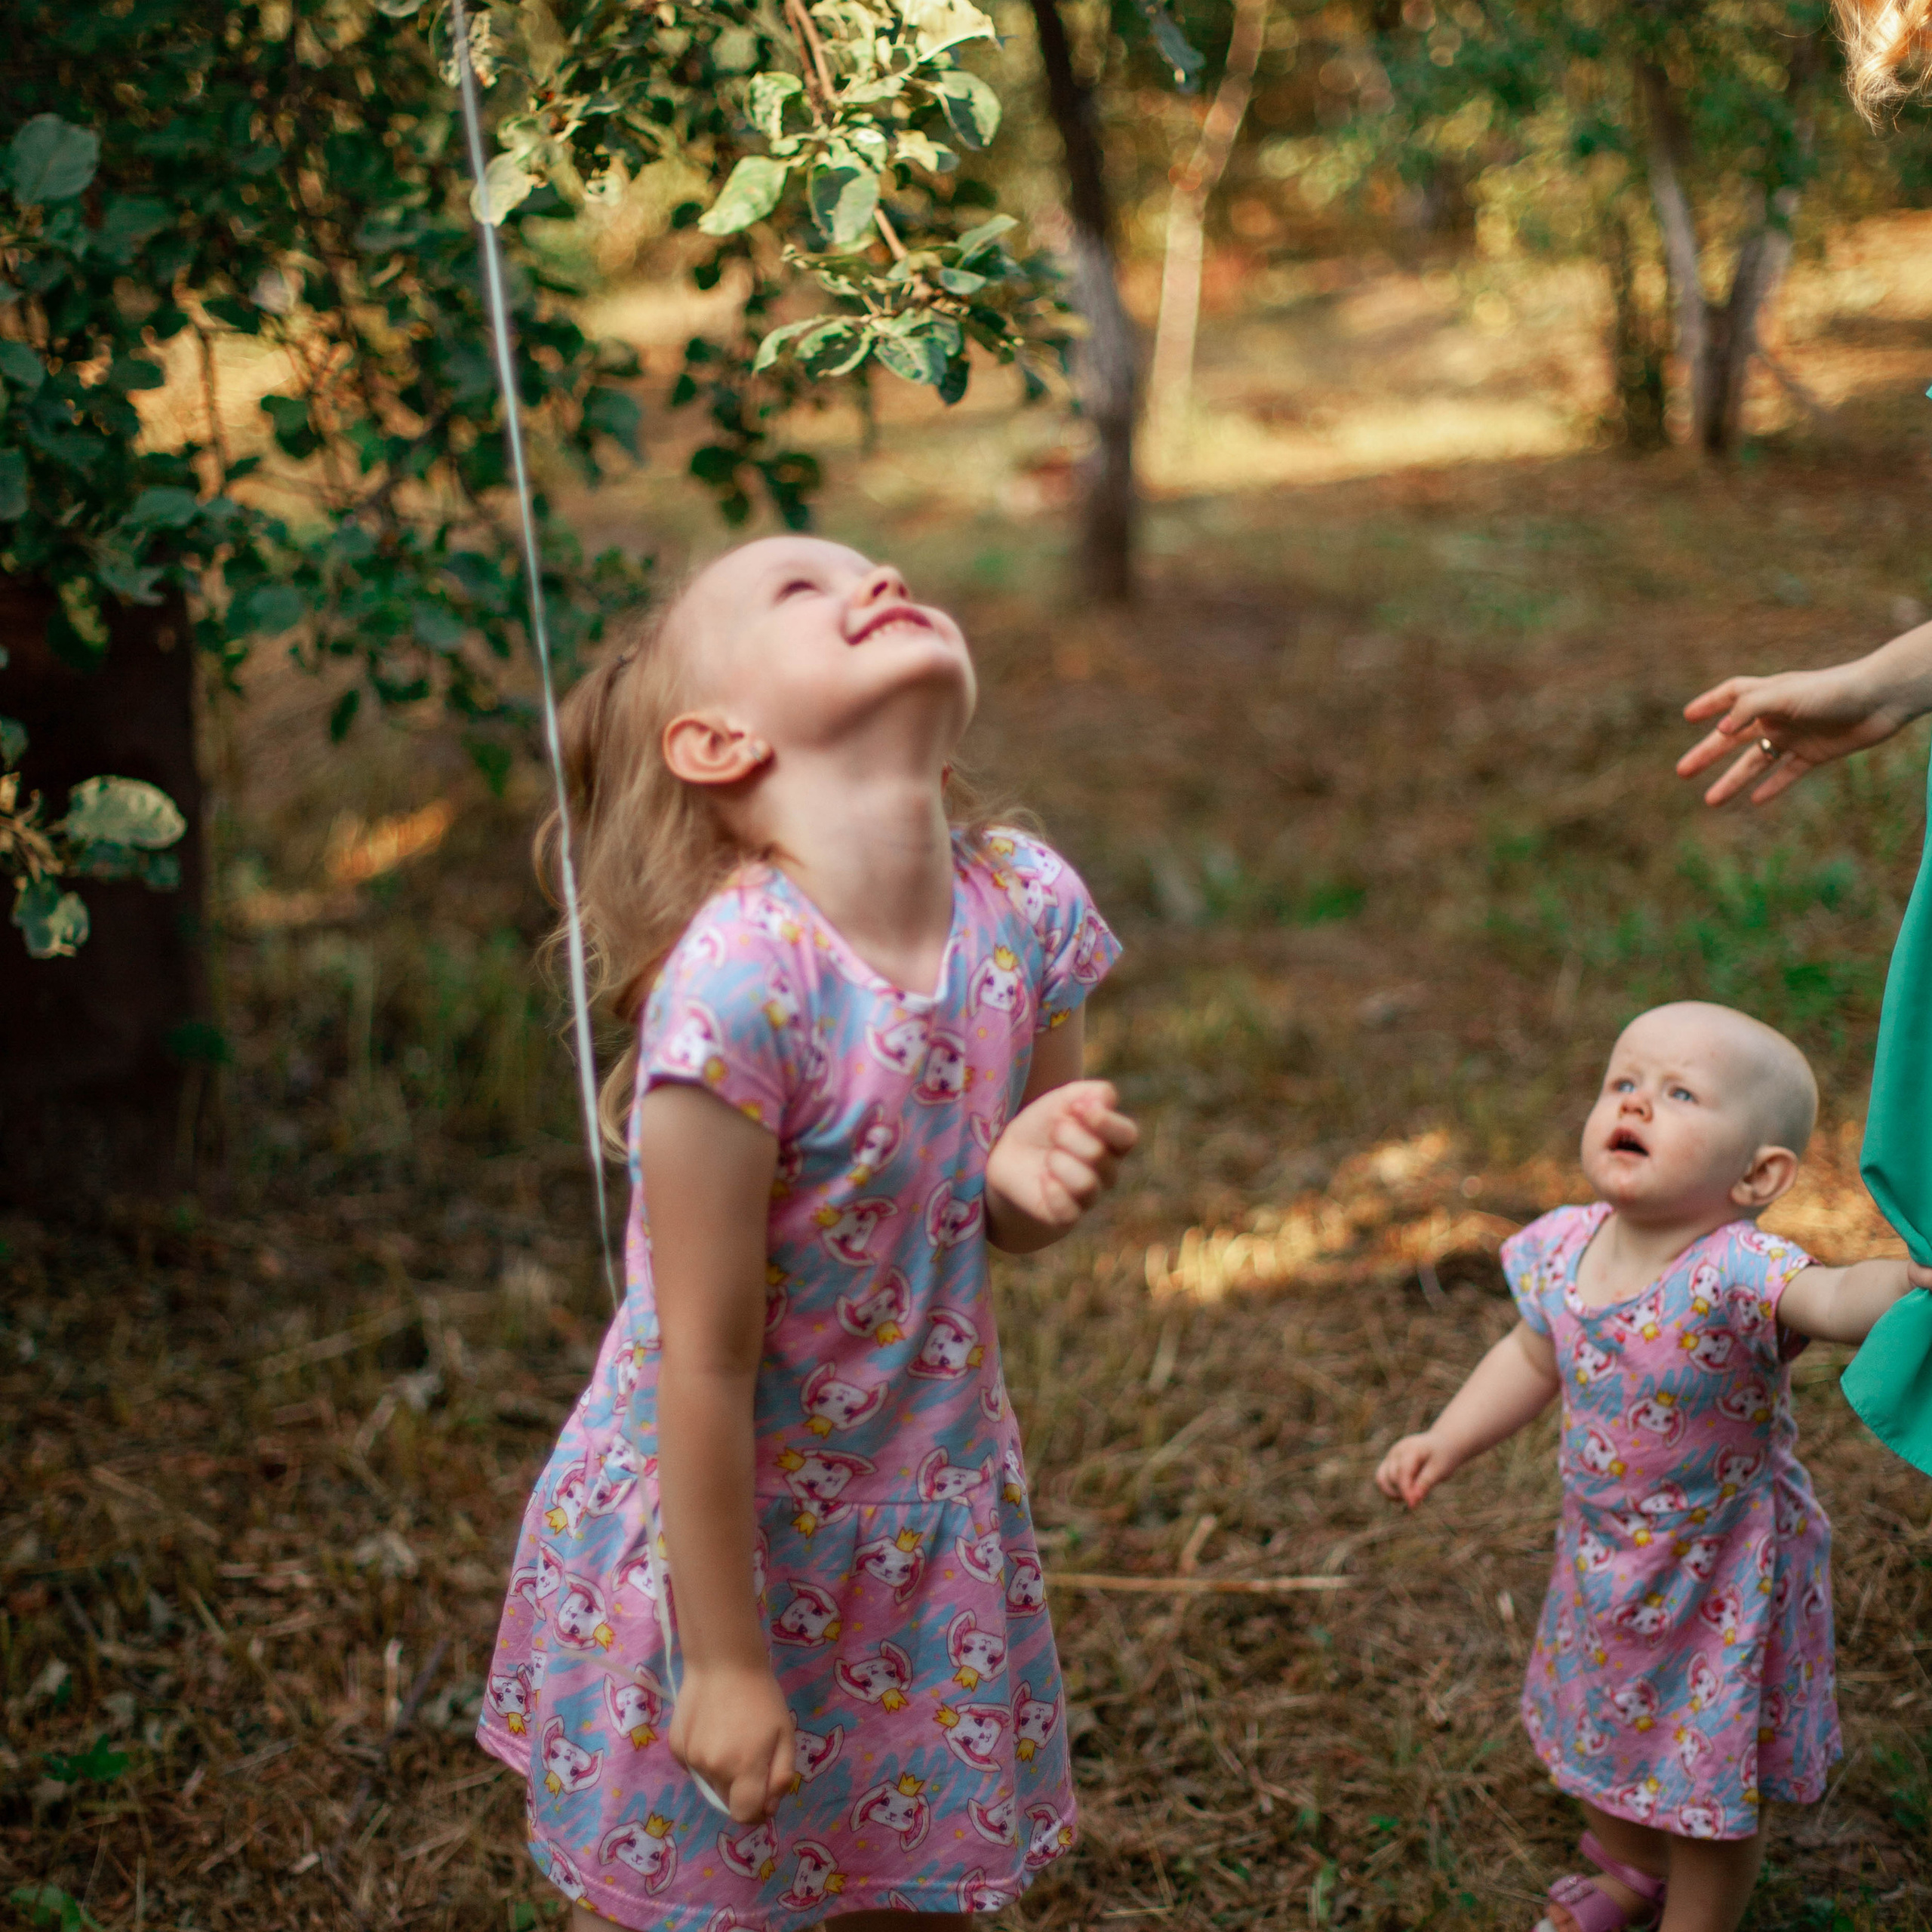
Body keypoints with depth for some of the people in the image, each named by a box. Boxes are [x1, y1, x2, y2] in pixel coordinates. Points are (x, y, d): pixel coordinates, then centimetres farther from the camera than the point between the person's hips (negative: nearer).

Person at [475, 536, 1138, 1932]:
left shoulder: (1026, 905, -11)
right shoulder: (736, 985, -29)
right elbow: (705, 1360, -23)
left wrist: (1035, 1174, -20)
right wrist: (723, 1658, -15)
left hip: (930, 1514, 5)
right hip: (712, 1523, -5)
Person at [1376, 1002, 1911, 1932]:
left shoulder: (1735, 1274, -32)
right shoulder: (1562, 1249, -13)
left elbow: (1837, 1297, -53)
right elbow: (1532, 1360, 6)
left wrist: (1909, 1283, -73)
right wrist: (1447, 1441, 0)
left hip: (1725, 1579, -6)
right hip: (1604, 1564, 6)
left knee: (1713, 1775, 15)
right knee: (1601, 1742, 28)